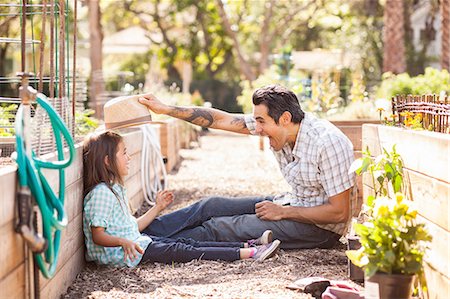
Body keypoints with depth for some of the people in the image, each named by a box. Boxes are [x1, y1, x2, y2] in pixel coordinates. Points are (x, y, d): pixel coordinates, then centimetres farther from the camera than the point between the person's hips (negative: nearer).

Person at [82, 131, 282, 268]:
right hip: (120, 253, -10)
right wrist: (123, 242, -37)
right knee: (184, 251, -14)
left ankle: (248, 245, -5)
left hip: (135, 241, 10)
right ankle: (250, 253, -18)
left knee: (187, 243, 0)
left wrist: (157, 208, 21)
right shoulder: (101, 193, -17)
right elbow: (98, 235, -21)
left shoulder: (115, 190, 17)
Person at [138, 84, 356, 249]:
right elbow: (221, 120, -1)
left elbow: (340, 213, -26)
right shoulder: (276, 124, -7)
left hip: (321, 228, -8)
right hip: (293, 203, 8)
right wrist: (165, 109, -4)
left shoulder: (327, 143, -28)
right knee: (212, 206, 0)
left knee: (219, 227, -14)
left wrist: (282, 212, -21)